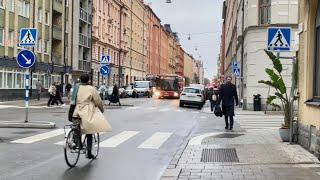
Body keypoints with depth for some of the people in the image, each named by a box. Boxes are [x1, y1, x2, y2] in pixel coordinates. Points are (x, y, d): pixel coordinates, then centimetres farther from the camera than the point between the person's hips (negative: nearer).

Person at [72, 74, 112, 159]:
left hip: (77, 112, 4)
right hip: (88, 113, -4)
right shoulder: (91, 89, -3)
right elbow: (98, 101, 0)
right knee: (89, 133, -1)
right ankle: (89, 152, -3)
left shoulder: (76, 87, 10)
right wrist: (102, 109, 17)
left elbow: (73, 100, 17)